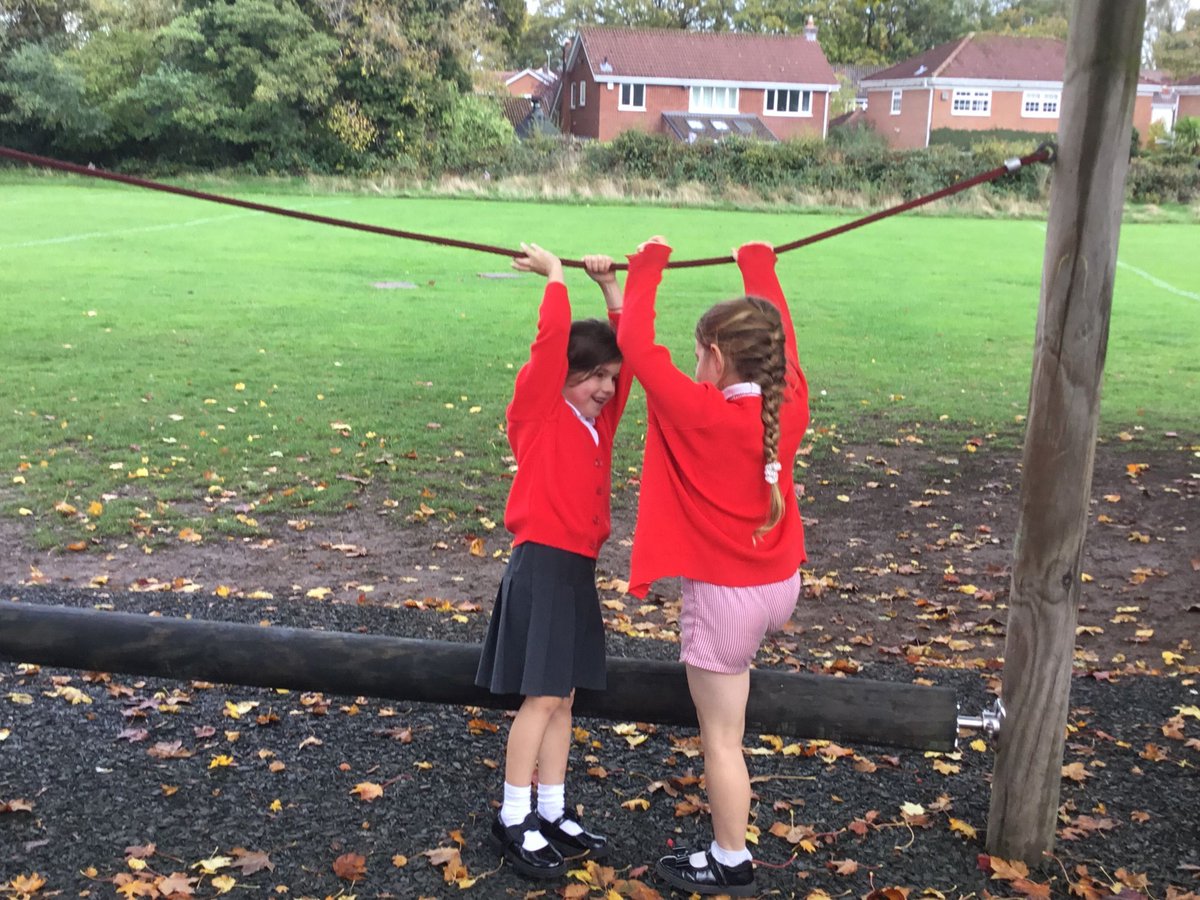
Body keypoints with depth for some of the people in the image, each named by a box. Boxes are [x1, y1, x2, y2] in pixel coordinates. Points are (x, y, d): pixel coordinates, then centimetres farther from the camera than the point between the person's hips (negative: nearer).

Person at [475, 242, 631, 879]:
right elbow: (552, 337, -16)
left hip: (579, 567, 7)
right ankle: (512, 822, 7)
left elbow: (630, 349, 14)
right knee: (541, 697, -4)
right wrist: (554, 273, -5)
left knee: (562, 699, 12)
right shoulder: (538, 411, -7)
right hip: (541, 565, -7)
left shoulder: (599, 418, 12)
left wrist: (608, 285, 13)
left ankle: (552, 815, 21)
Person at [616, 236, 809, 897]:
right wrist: (759, 266, 25)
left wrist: (647, 266, 0)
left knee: (721, 739, 9)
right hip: (782, 584, 6)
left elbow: (635, 345, -14)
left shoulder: (696, 411, -22)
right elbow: (781, 336, 12)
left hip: (723, 595, -6)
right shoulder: (790, 402, -6)